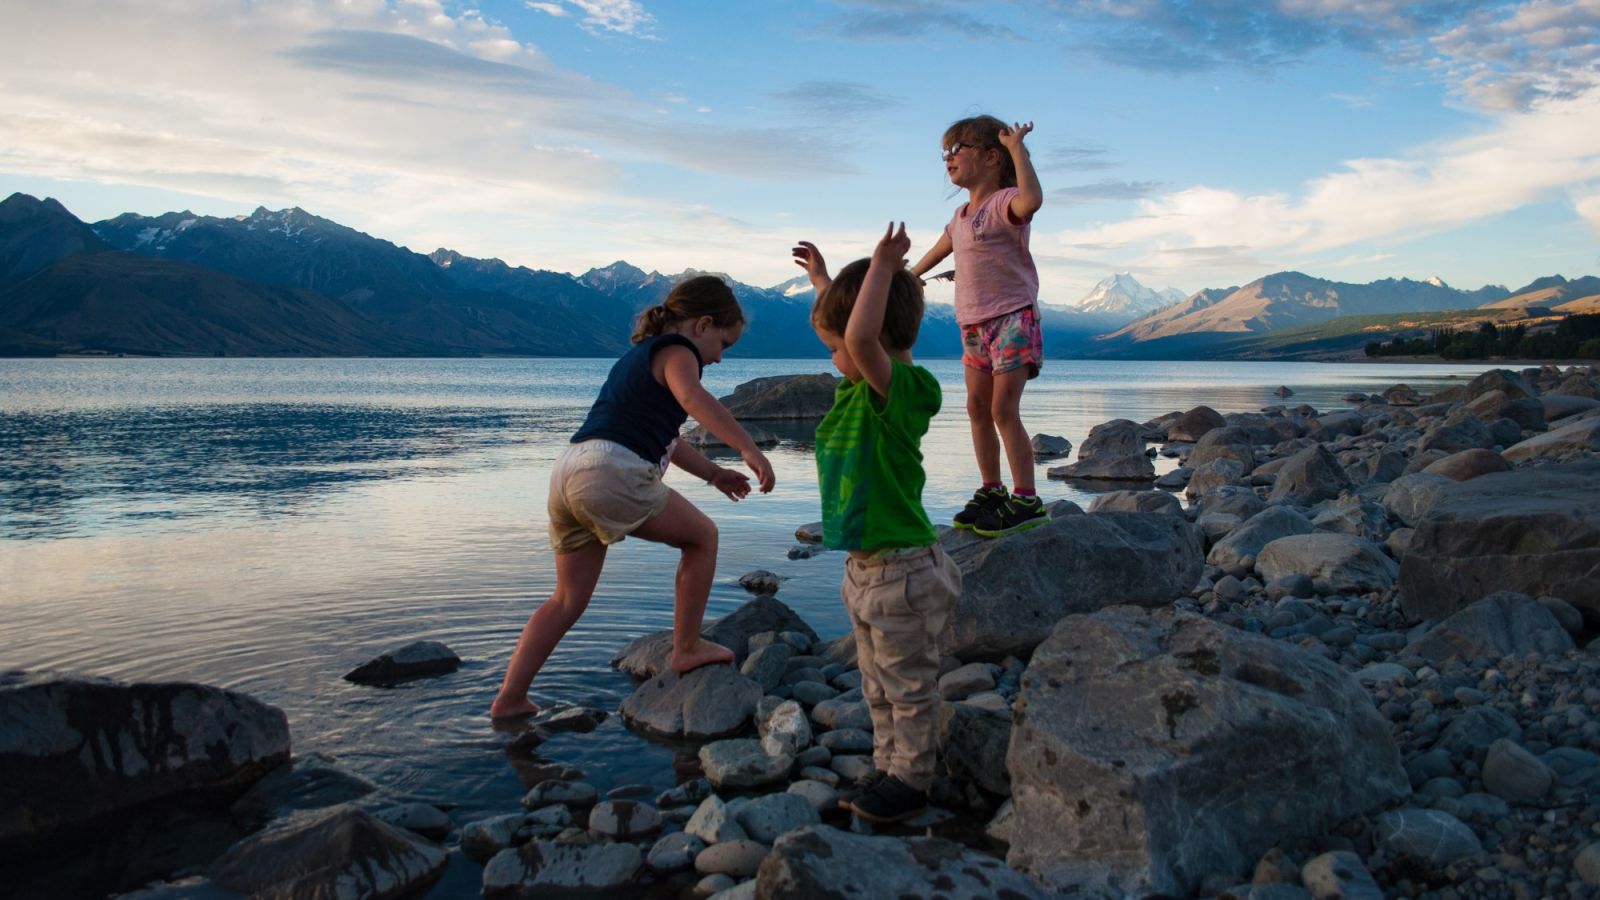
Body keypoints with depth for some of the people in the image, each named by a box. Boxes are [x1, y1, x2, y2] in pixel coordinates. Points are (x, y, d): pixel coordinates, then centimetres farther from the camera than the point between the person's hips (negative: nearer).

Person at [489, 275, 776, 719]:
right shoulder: (676, 350, 2)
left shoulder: (639, 355, 31)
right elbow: (693, 398, -23)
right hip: (610, 471, -9)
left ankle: (509, 698, 15)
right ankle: (686, 648, 16)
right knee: (702, 536, 10)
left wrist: (713, 472, 43)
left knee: (568, 600, 16)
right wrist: (749, 448, -30)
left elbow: (662, 433, 41)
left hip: (567, 471, 9)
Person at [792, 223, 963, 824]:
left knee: (908, 686, 8)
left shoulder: (902, 391, -20)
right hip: (865, 569, 9)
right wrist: (822, 280, 34)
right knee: (878, 686, 20)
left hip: (903, 573, -9)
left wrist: (882, 267, -31)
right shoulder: (858, 388, 6)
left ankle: (910, 782, 21)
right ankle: (889, 770, 34)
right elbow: (849, 330, 27)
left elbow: (862, 337, -40)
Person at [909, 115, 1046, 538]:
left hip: (1012, 317, -9)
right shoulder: (961, 216, 15)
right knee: (977, 408, 9)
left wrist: (1017, 148, -29)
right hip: (974, 325, 9)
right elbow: (940, 248, 33)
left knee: (1003, 409, -13)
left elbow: (1031, 200, -37)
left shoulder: (1004, 203, -12)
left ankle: (1026, 500, -8)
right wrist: (910, 275, 47)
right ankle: (992, 491, 21)